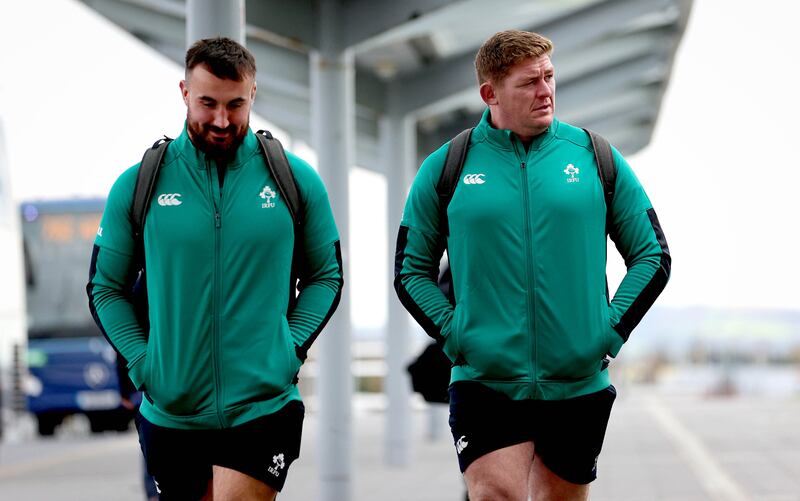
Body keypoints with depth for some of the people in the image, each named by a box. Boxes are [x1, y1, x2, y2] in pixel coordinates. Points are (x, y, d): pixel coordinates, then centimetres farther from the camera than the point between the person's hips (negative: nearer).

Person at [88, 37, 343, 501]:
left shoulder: (296, 179, 2)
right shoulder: (139, 185, 1)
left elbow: (326, 276, 11)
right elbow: (106, 287, 9)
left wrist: (290, 349, -3)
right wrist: (142, 363, -3)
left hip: (263, 407, -2)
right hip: (170, 411, 2)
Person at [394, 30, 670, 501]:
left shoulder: (595, 157, 5)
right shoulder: (445, 167, 2)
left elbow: (653, 256, 11)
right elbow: (412, 270, 9)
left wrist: (612, 330, 0)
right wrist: (453, 334, -5)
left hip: (580, 385, 2)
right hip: (485, 385, -2)